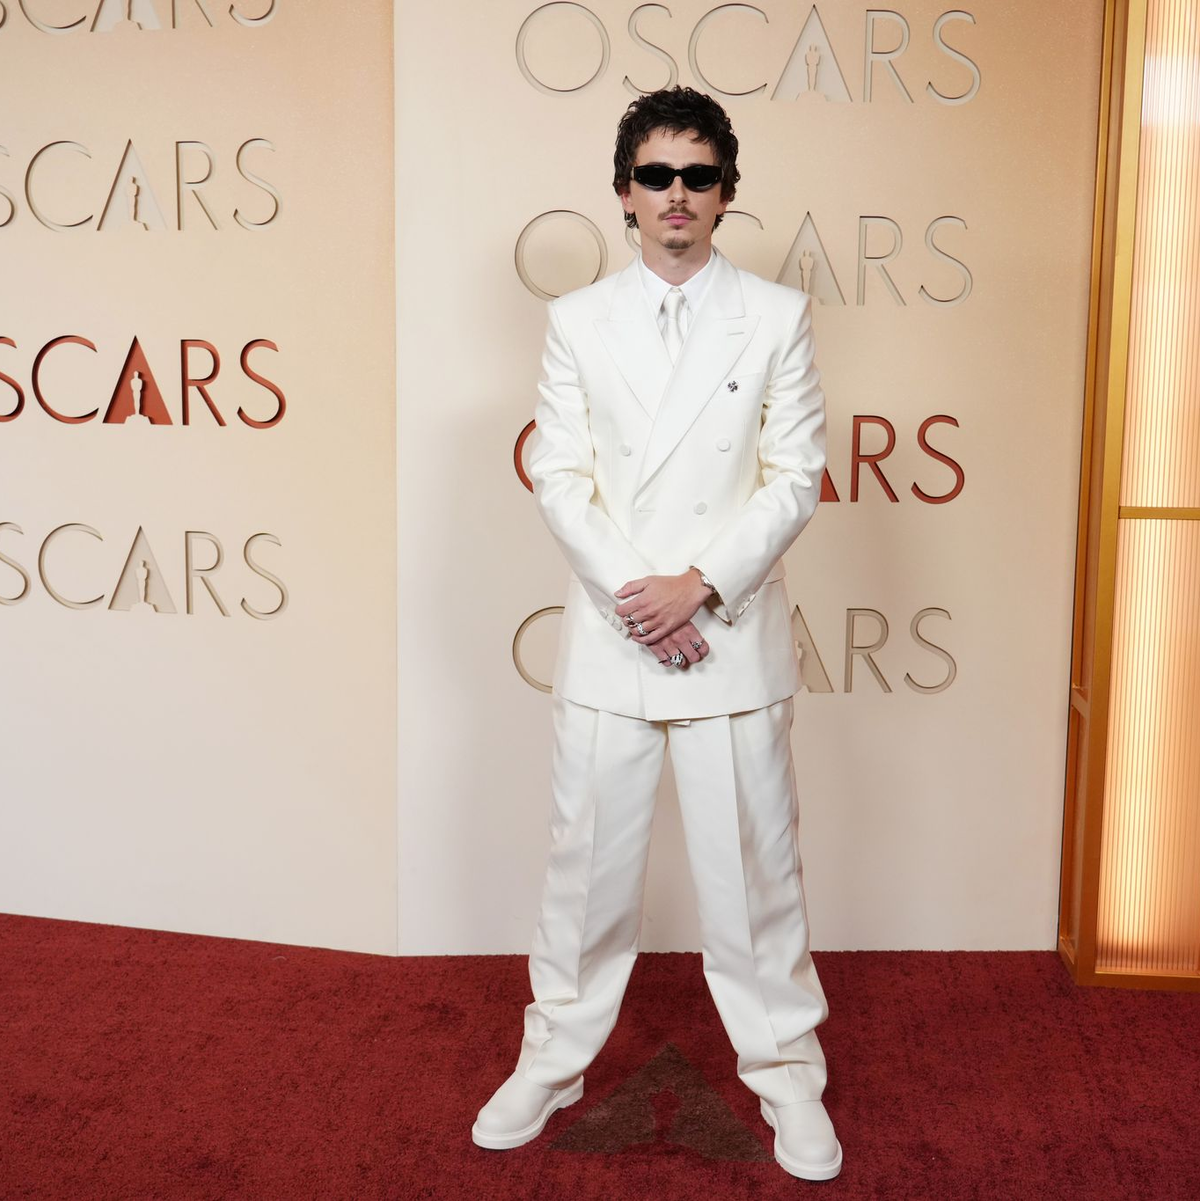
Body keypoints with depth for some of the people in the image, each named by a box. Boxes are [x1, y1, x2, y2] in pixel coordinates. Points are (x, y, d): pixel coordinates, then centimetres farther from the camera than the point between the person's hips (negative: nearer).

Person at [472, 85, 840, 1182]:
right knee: (588, 860, 10)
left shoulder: (778, 317, 4)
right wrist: (630, 597, -11)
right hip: (608, 637, 1)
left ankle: (785, 1072, 23)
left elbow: (797, 476, -1)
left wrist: (701, 586, -12)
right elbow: (558, 477, 1)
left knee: (752, 864, 6)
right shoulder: (578, 321, 7)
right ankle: (554, 1060, 27)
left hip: (732, 636, -1)